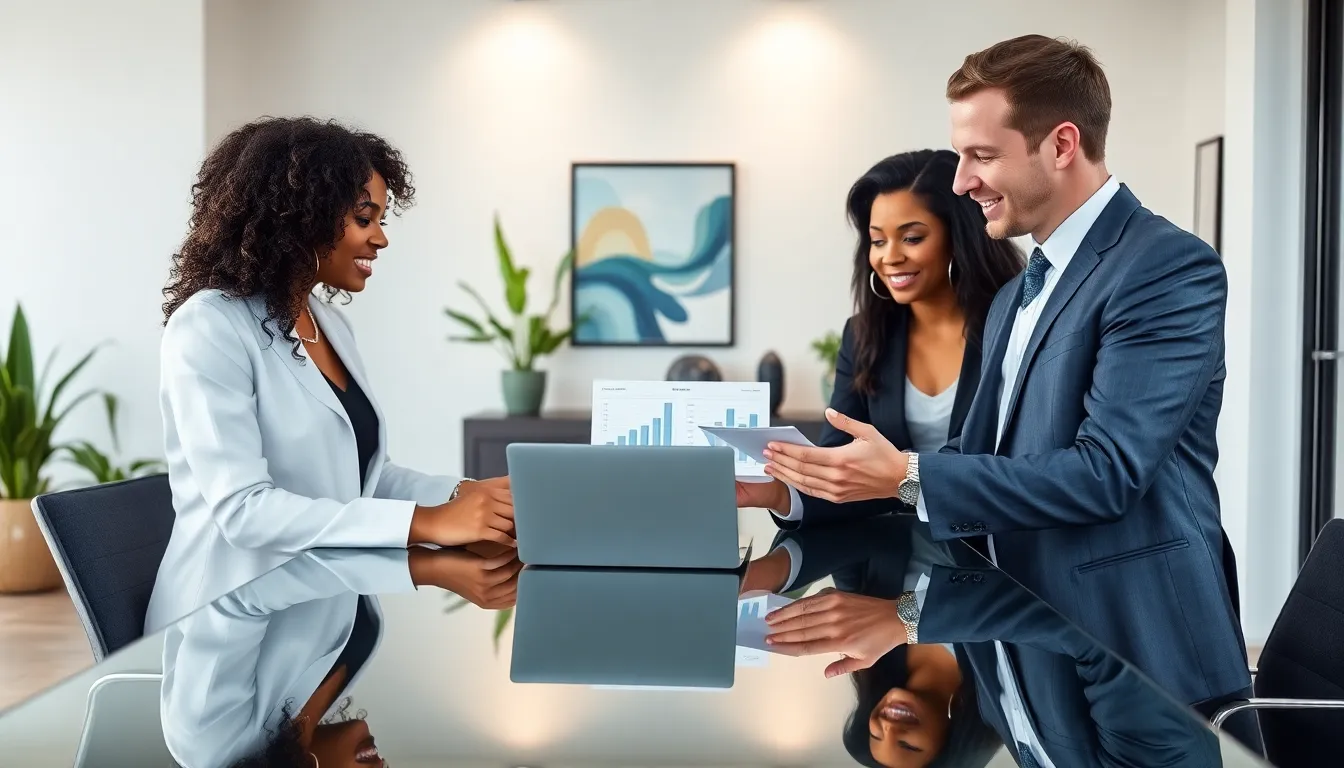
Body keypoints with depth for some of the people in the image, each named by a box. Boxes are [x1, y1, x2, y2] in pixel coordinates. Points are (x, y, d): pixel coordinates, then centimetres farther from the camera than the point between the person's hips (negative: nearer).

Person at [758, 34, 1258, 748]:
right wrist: (815, 483, 2)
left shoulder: (1170, 267, -14)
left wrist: (908, 475, -22)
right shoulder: (1015, 297, 13)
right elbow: (986, 458, 11)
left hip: (1136, 663, -7)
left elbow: (1106, 471, -22)